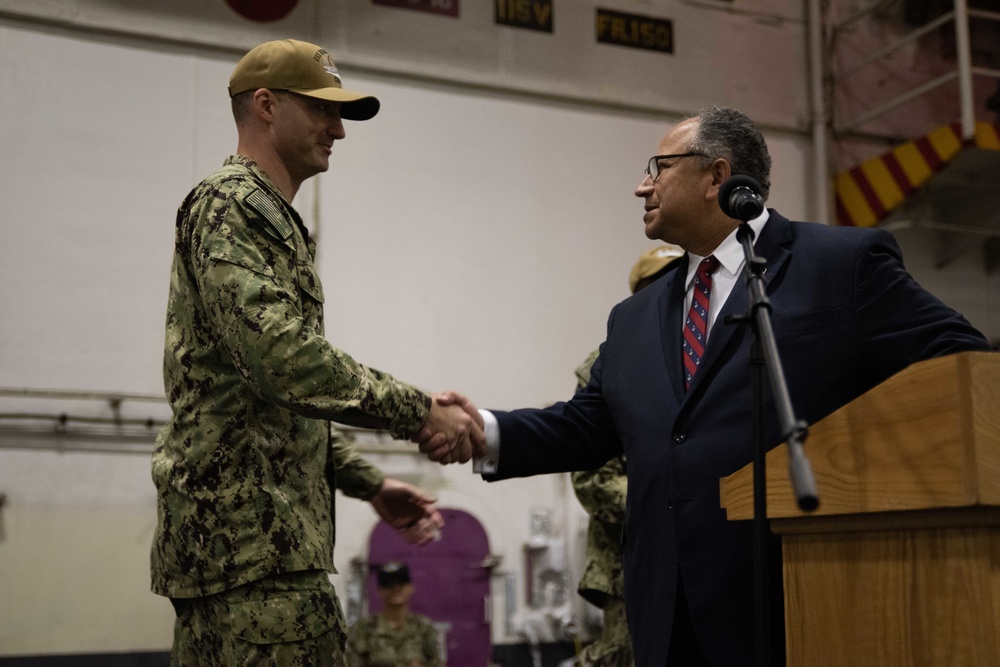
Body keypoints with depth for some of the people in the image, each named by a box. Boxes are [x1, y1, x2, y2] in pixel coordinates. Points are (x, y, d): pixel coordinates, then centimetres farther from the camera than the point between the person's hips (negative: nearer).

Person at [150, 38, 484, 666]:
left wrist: (367, 483, 16)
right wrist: (420, 410, -17)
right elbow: (281, 355, -22)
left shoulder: (270, 219, 24)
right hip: (253, 532, -10)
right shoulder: (229, 204, -7)